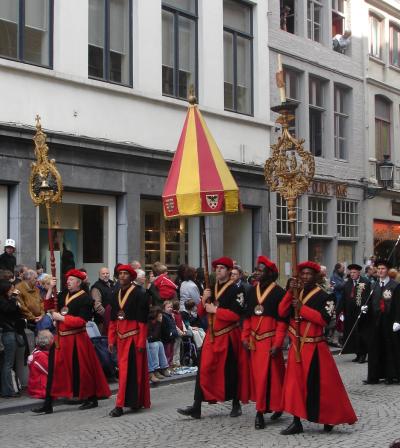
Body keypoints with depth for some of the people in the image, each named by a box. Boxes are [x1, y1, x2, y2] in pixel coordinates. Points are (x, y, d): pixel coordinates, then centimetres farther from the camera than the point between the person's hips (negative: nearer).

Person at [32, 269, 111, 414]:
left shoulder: (85, 298, -9)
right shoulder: (63, 294, 11)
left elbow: (81, 320, -16)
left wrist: (61, 318, -16)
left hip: (77, 338, -6)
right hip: (61, 337, 6)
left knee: (82, 369, 4)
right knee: (55, 369, 3)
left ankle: (92, 399, 21)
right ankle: (48, 404, 6)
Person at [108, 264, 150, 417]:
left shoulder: (139, 294, -8)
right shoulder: (116, 295, 12)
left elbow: (142, 319, -10)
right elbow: (113, 320, 15)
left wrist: (141, 342, -14)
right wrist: (111, 339, 11)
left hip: (134, 336, -7)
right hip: (121, 337, 7)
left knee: (131, 370, -6)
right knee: (123, 369, 9)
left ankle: (120, 405, -7)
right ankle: (135, 401, 20)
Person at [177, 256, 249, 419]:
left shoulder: (235, 290, -9)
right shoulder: (211, 288, 12)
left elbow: (236, 314, -20)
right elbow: (200, 312, 14)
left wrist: (215, 310, -16)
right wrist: (204, 300, -6)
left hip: (228, 336, -6)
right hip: (212, 335, 6)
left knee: (231, 371, 6)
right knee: (203, 370, 0)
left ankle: (236, 405, 23)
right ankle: (196, 407, 0)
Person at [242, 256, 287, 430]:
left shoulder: (278, 292, -8)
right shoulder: (252, 291, 10)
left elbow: (282, 320, -9)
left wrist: (277, 343, -14)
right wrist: (245, 336, 5)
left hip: (270, 339, -6)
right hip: (254, 340, 6)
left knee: (267, 375, -5)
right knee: (257, 374, 9)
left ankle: (261, 412, 2)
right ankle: (264, 407, 21)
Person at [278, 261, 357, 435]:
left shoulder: (322, 296, -6)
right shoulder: (296, 294, 11)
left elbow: (324, 319, -19)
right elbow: (282, 312, -1)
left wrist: (302, 308, -22)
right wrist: (290, 292, -12)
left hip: (315, 348, -5)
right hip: (296, 346, 6)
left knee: (320, 385, 0)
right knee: (295, 383, 4)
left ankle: (330, 418, 16)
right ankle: (297, 422, 9)